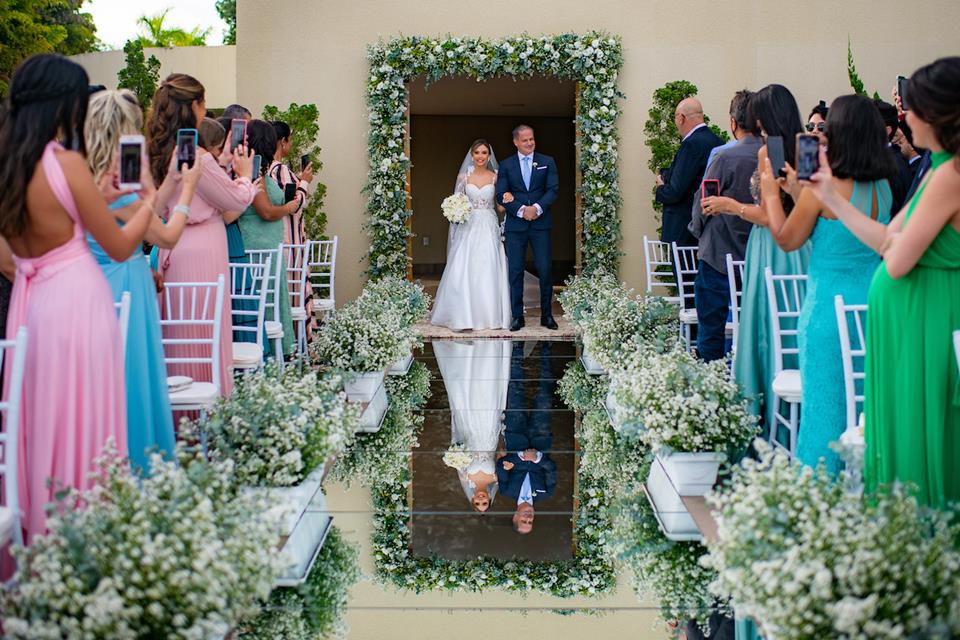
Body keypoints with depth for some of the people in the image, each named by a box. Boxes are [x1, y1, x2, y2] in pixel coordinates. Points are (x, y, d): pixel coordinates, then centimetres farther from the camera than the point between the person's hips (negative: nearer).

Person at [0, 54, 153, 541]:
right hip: (75, 300, -7)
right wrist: (148, 204, 8)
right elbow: (119, 247, -8)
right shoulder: (66, 162, -15)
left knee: (42, 414, 17)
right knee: (81, 420, 4)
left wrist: (97, 198, 22)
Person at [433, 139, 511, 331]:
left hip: (489, 228, 0)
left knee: (489, 272, -3)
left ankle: (491, 316, 5)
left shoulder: (495, 177, 5)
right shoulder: (464, 176, 5)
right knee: (464, 272, -7)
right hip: (469, 227, 0)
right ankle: (464, 316, 0)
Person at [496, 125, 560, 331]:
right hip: (515, 225, 0)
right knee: (515, 271, 1)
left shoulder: (547, 162, 8)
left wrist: (537, 208, -17)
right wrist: (521, 210, -13)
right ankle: (517, 316, 8)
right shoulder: (506, 165, 7)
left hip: (541, 223, 0)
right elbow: (501, 196, 0)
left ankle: (547, 315, 9)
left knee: (545, 270, -1)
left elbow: (553, 189, -2)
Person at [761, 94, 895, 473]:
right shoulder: (883, 188, 3)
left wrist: (771, 194, 8)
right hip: (873, 306, 6)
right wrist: (799, 192, 22)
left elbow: (787, 240, -4)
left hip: (828, 306, -6)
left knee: (824, 401, 4)